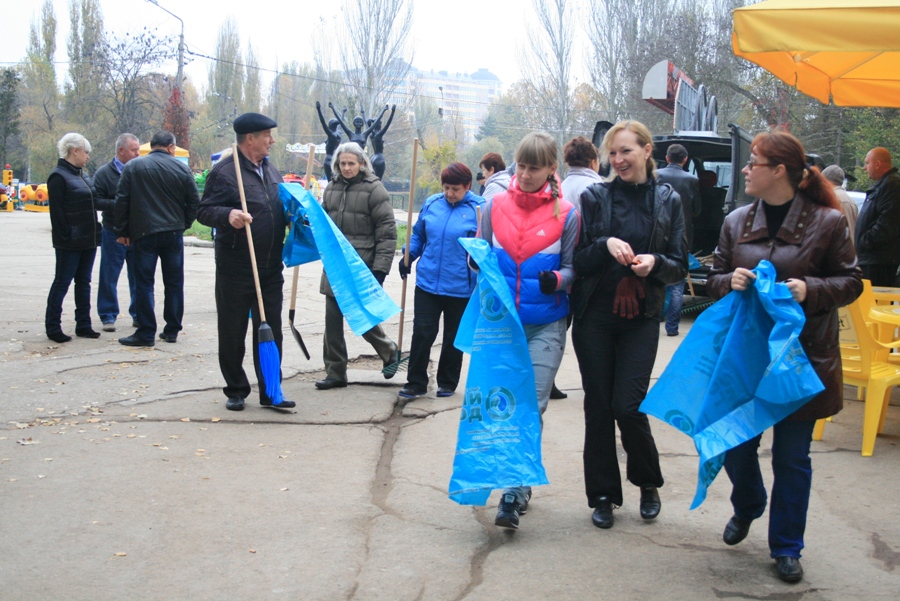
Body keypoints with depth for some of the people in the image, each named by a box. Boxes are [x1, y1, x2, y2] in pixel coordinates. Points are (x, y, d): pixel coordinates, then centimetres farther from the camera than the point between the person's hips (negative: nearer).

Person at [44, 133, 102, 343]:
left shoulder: (82, 175, 15)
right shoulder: (59, 176, -11)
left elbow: (93, 202, 22)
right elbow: (56, 211, -16)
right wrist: (65, 236, -18)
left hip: (88, 239, 8)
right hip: (70, 242, -8)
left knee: (84, 282, 12)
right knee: (62, 282, -2)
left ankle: (83, 325, 19)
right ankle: (53, 327, 5)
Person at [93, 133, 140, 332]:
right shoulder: (104, 173, -2)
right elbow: (97, 201, -8)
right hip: (114, 233, -3)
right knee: (109, 277, 3)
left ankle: (138, 314, 20)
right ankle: (108, 316, 12)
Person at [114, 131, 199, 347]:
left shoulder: (132, 167, 1)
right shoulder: (181, 168, 3)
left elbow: (121, 201, 0)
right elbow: (194, 202, 3)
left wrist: (122, 230, 7)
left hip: (143, 233, -2)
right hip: (174, 233, 2)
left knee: (144, 283, 1)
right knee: (174, 282, 10)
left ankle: (146, 333, -1)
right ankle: (172, 330, 13)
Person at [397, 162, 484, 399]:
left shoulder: (479, 209, -7)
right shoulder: (431, 204, 5)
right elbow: (418, 235, 17)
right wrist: (408, 255, 3)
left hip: (460, 288, -2)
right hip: (427, 282, 3)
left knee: (454, 337, 11)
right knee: (422, 332, 0)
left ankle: (447, 382, 26)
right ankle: (416, 382, 11)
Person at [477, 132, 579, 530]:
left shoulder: (565, 214, -2)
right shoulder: (495, 206, 3)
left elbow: (572, 267, 2)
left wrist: (557, 279, -20)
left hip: (545, 325, -2)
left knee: (531, 406, -7)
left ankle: (514, 495, -3)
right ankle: (520, 486, 24)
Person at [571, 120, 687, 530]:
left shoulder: (668, 201, 4)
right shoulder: (594, 197, 3)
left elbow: (680, 266, 5)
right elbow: (577, 260, 0)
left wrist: (655, 262, -15)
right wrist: (605, 245, -18)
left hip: (641, 318, -1)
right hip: (595, 317, 1)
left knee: (627, 406, -7)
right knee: (598, 405, 4)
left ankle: (648, 482, 19)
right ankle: (603, 495, 19)